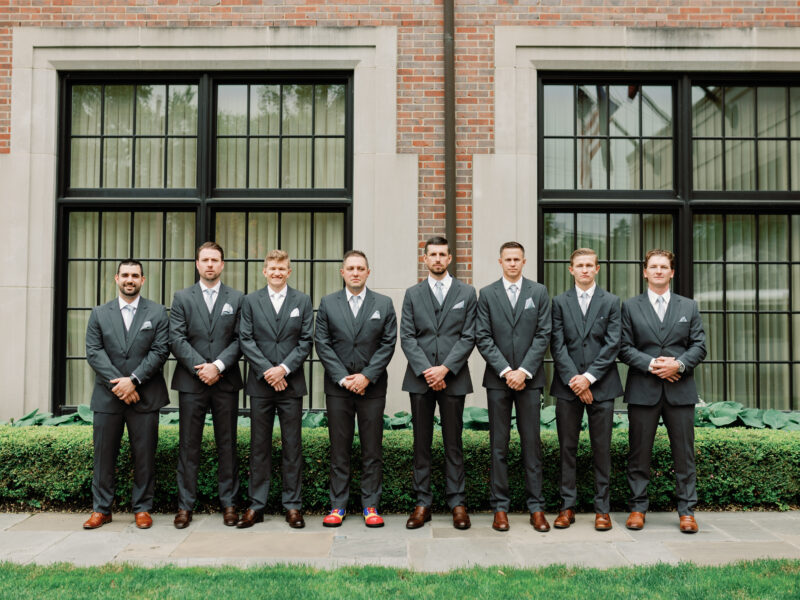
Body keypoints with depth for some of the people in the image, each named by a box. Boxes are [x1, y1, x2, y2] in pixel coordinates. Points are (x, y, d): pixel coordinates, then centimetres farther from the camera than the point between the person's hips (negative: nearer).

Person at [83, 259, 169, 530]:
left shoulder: (157, 312, 5)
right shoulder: (99, 314, 10)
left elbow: (160, 351, -4)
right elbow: (94, 352, 1)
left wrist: (133, 380, -13)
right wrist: (118, 383, -11)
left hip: (144, 396, -1)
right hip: (107, 396, 2)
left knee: (144, 455, 3)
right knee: (104, 454, 7)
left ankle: (142, 508, 15)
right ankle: (101, 509, 19)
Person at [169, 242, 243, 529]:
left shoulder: (236, 298, 8)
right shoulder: (182, 298, 8)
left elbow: (239, 340, 1)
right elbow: (177, 339, -1)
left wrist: (218, 366, -12)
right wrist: (200, 367, -12)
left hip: (226, 381, 0)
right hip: (191, 381, 0)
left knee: (227, 444, 5)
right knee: (188, 445, 4)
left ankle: (229, 503, 14)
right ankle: (185, 505, 13)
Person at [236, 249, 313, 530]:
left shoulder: (302, 301, 7)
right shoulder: (250, 301, 8)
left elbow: (306, 341, 1)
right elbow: (246, 340, 1)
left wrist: (284, 368, -11)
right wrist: (267, 370, -10)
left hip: (291, 383, 0)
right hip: (260, 383, 1)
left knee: (292, 446, 4)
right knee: (259, 446, 6)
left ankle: (292, 506, 12)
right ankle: (256, 506, 14)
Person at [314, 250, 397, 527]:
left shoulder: (384, 304, 5)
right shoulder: (328, 303, 6)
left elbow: (388, 343, 0)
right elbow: (322, 343, 1)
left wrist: (367, 376, -10)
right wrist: (343, 378, -8)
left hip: (372, 386, 0)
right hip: (337, 387, 0)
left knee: (372, 449, 4)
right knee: (339, 448, 6)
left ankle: (370, 506, 14)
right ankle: (338, 505, 15)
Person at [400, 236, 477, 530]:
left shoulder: (466, 293, 7)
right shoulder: (413, 294, 9)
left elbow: (468, 337, 0)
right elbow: (407, 338, 2)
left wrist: (445, 369, -11)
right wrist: (426, 370, -10)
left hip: (453, 378, -1)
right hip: (420, 378, 1)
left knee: (453, 443, 5)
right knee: (421, 443, 6)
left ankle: (457, 503, 14)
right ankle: (422, 503, 14)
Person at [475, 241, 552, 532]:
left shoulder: (539, 292, 7)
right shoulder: (487, 294, 6)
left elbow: (543, 335, 1)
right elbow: (483, 338, 0)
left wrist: (524, 371, -9)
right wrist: (505, 371, -9)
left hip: (529, 377, 0)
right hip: (497, 378, 0)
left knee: (532, 443, 4)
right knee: (499, 445, 4)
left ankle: (536, 507, 12)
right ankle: (500, 506, 12)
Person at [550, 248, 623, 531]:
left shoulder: (611, 302, 6)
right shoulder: (559, 302, 7)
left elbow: (612, 345, -2)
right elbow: (557, 346, 0)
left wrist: (589, 377, -11)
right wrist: (573, 379, -10)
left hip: (601, 385, 0)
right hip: (567, 386, 1)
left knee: (602, 449, 4)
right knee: (567, 448, 5)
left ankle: (602, 509, 14)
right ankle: (567, 506, 15)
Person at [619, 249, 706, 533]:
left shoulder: (689, 307, 12)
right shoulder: (630, 307, 7)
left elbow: (699, 346, 6)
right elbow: (624, 348, 1)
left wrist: (678, 364, -11)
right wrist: (651, 364, -13)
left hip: (680, 390, 1)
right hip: (643, 390, -1)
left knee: (684, 453, 4)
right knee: (639, 452, 4)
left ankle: (686, 510, 15)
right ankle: (638, 507, 15)